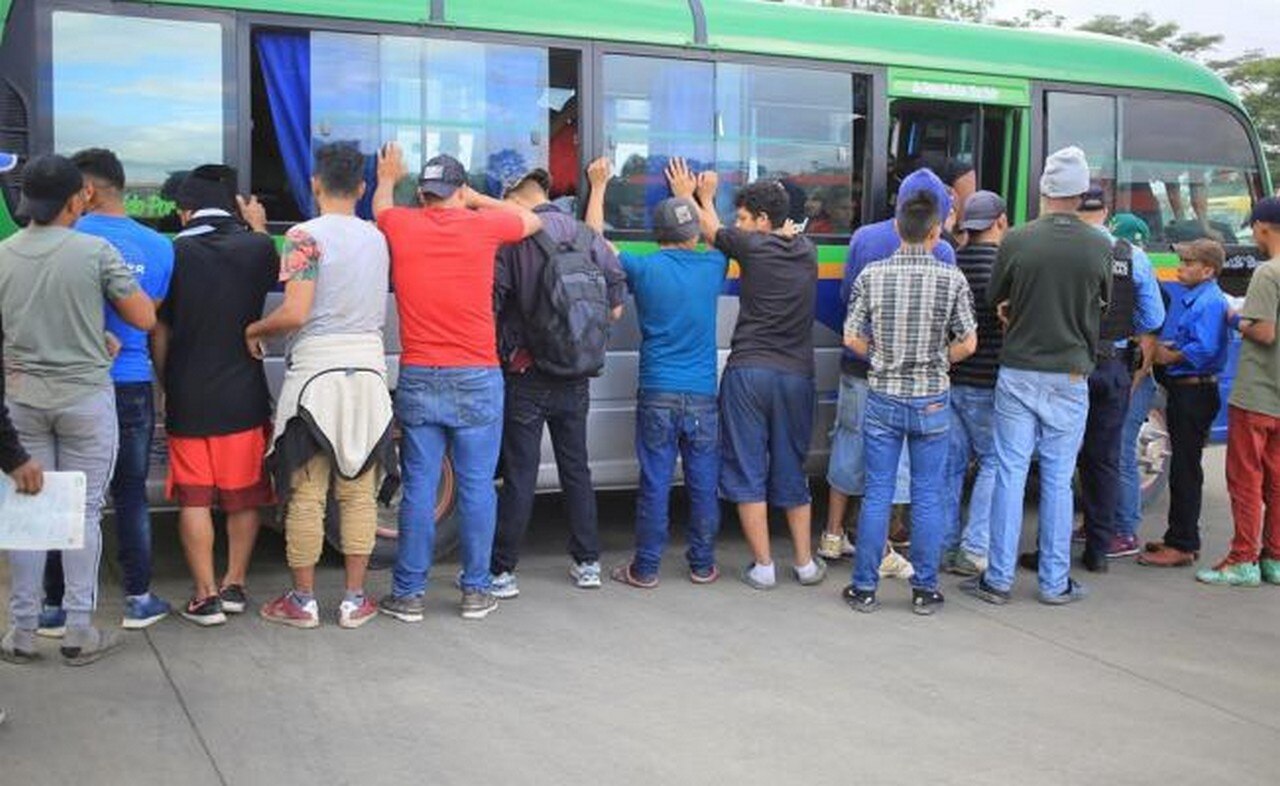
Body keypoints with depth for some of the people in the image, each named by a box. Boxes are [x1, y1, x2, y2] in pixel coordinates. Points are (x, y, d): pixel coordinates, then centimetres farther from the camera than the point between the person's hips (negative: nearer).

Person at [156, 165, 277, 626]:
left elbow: (159, 332, -1)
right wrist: (258, 228, 24)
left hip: (188, 398, -1)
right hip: (245, 397, 1)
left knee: (194, 498, 7)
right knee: (245, 495, 14)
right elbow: (276, 275, 17)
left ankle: (205, 596, 6)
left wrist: (167, 386, 12)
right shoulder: (256, 248, -7)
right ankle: (234, 585, 20)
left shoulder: (174, 254, -7)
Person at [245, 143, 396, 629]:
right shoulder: (377, 238, 9)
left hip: (315, 372, -5)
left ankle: (303, 601, 12)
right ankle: (354, 600, 13)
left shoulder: (306, 236, -9)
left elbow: (295, 314, -16)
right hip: (368, 368, 5)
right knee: (359, 493, 9)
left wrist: (255, 330, 3)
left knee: (306, 495, 4)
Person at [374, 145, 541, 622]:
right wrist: (477, 199, 27)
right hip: (476, 381, -1)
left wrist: (387, 178, 49)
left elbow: (381, 207, 28)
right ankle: (476, 592, 12)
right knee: (476, 487, 4)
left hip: (418, 381, 2)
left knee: (419, 488, 5)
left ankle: (408, 593, 12)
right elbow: (531, 221, 19)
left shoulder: (401, 227, 3)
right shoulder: (482, 226, -2)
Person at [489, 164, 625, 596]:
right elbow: (615, 309, 5)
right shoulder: (589, 237, 2)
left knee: (520, 474, 1)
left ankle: (501, 571, 7)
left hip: (527, 378, -4)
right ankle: (587, 563, 21)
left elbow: (490, 306, -13)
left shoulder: (513, 240, -13)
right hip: (577, 379, 4)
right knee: (576, 467, 15)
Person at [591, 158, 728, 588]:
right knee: (703, 484, 9)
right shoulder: (712, 267, 1)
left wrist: (598, 188, 20)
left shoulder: (643, 268, -5)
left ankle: (645, 568, 10)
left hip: (657, 396, -1)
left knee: (655, 484, 3)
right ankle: (703, 565, 19)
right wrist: (694, 197, 38)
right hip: (703, 397, 2)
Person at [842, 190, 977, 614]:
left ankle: (864, 587, 12)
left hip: (883, 399, 1)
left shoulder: (872, 275, -4)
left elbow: (852, 338, -3)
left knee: (877, 494, 7)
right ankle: (925, 590, 14)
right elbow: (967, 344, -5)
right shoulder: (952, 278, -7)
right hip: (932, 400, -1)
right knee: (928, 497, 8)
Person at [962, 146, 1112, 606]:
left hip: (1018, 373, 0)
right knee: (1058, 480, 8)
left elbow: (994, 301, 5)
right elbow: (1101, 306, 10)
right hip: (1070, 377, 1)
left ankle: (998, 579, 9)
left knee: (1010, 474, 5)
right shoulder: (1099, 248, -4)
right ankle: (1055, 582, 14)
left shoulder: (1017, 241, -7)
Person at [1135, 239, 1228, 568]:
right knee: (1182, 467, 16)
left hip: (1195, 394, -11)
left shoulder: (1210, 303, -16)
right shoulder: (1195, 299, 16)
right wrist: (1166, 346, 8)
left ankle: (1181, 545, -1)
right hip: (1184, 392, 11)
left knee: (1185, 470, -6)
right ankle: (1181, 538, 26)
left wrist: (1170, 357, -11)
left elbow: (1205, 350, -24)